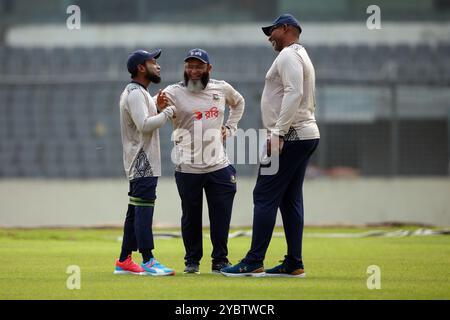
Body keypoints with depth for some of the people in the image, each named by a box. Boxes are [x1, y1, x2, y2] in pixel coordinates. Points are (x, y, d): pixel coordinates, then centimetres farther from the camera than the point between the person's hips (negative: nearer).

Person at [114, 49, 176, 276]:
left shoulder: (139, 93, 20)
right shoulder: (135, 93, -13)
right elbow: (144, 125, -24)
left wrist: (158, 107, 9)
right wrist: (167, 112, -15)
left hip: (139, 164, 11)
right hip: (143, 163, -11)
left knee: (135, 212, 11)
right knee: (144, 210, -12)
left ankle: (124, 262, 13)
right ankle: (148, 262, -16)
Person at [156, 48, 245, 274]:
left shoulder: (222, 89, 5)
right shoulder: (174, 92, -7)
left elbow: (239, 103, 27)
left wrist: (229, 128, 14)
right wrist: (159, 105, -48)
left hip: (219, 167, 3)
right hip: (188, 168, -3)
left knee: (221, 216, 6)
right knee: (191, 217, 7)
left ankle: (220, 261, 18)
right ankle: (192, 261, 20)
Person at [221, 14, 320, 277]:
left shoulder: (289, 55, -8)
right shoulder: (302, 57, 24)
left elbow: (294, 94, -22)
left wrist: (277, 133, -26)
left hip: (291, 137, -10)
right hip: (307, 134, 10)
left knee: (265, 196, -10)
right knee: (290, 199, 9)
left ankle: (254, 263, -12)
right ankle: (294, 264, 8)